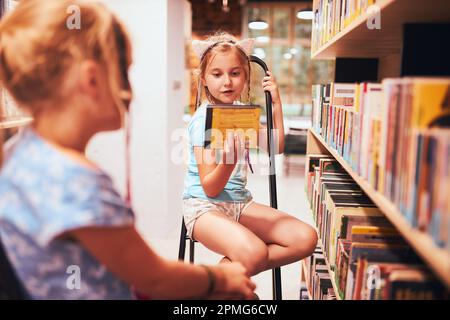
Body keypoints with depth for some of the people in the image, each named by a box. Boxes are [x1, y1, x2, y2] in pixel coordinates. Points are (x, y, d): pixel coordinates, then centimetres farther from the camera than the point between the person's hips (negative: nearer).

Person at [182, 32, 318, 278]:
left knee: (306, 238, -9)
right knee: (254, 253, -35)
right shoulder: (203, 119, -12)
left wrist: (276, 103, 6)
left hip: (240, 202, 7)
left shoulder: (244, 112, 9)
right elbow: (210, 189, -16)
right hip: (203, 205, -7)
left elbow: (276, 147, 12)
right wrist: (228, 162, -37)